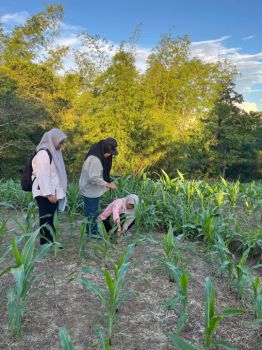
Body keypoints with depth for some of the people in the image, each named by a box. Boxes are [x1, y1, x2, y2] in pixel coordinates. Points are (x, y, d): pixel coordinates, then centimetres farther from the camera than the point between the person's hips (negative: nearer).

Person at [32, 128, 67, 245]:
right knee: (46, 220, -3)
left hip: (53, 192, 9)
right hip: (45, 194, -9)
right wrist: (49, 194, -23)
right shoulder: (43, 153, -16)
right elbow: (42, 175, -21)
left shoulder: (53, 152, 14)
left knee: (50, 220, 14)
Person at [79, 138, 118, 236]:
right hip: (91, 191, -10)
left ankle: (92, 233, 32)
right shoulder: (94, 159, -27)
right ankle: (92, 234, 17)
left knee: (92, 213, 19)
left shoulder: (100, 155, 4)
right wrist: (108, 185, -20)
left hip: (93, 190, 10)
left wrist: (108, 182, 5)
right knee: (92, 213, 4)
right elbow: (94, 178, -27)